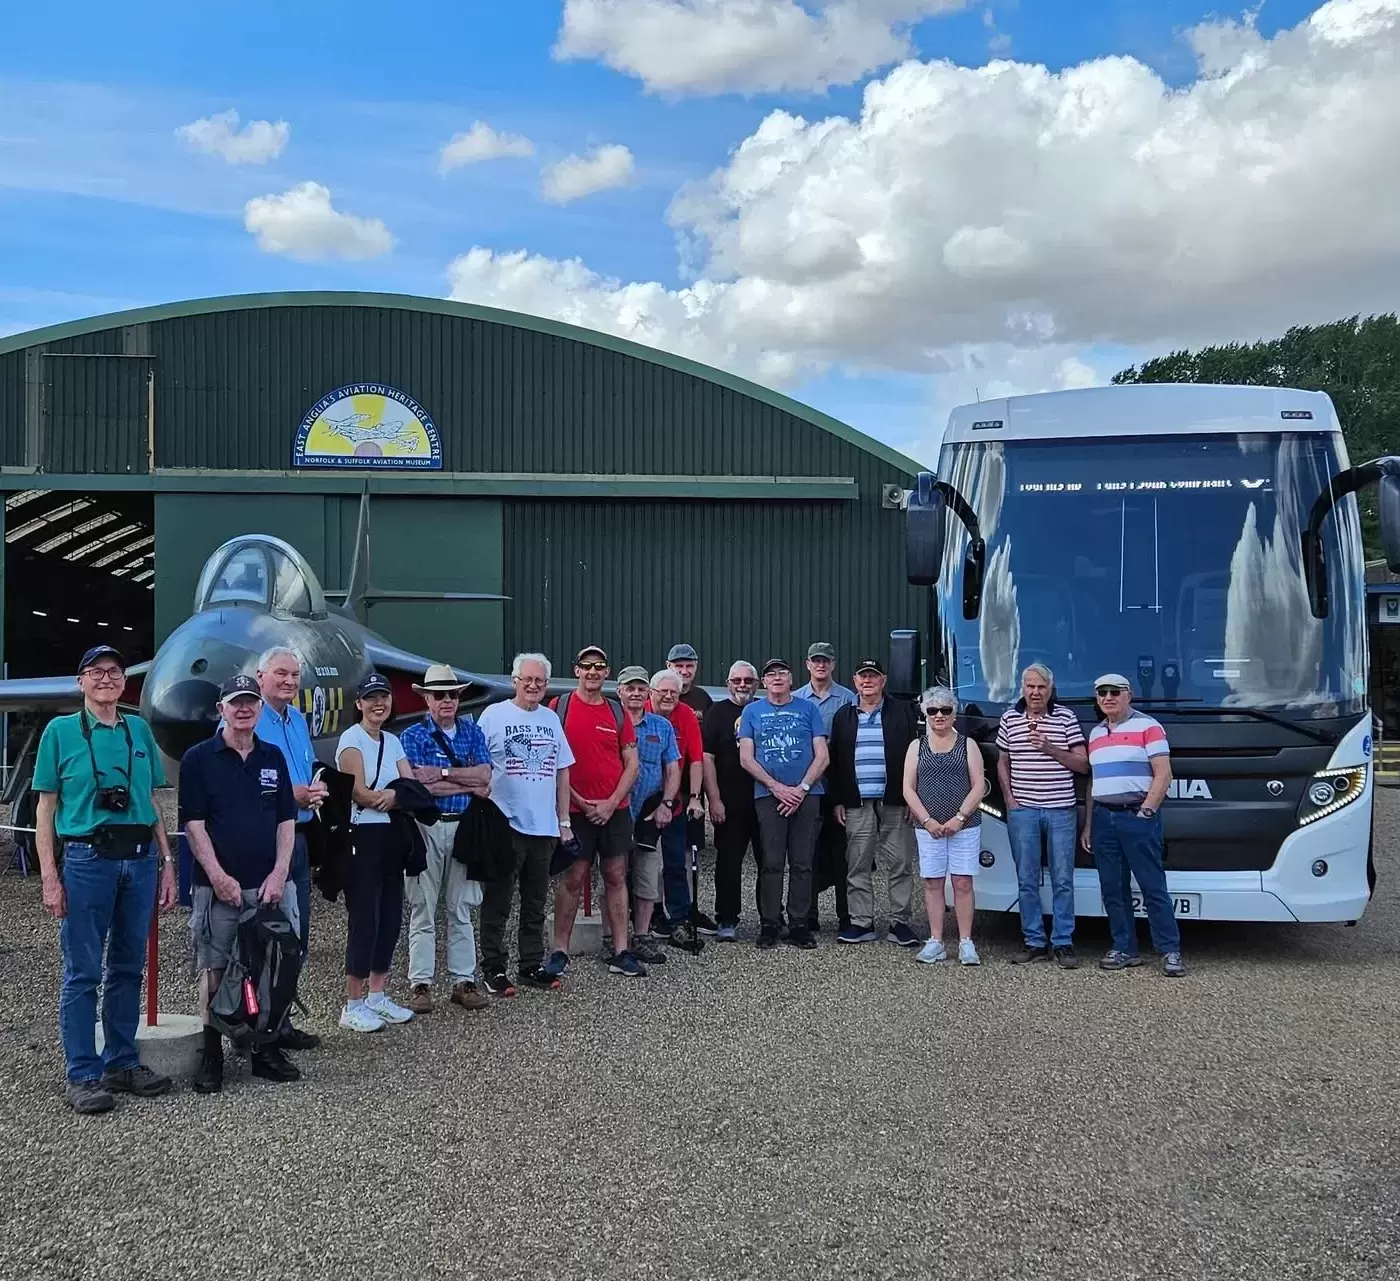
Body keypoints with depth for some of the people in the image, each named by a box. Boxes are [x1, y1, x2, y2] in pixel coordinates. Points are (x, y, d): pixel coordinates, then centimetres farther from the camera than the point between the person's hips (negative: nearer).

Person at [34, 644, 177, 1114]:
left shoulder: (140, 730, 11)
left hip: (140, 858, 4)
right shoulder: (60, 731, 1)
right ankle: (82, 1075, 6)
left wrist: (166, 862, 9)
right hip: (88, 858, -4)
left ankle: (122, 1062, 21)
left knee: (128, 966, 10)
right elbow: (45, 807, -1)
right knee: (83, 972, -1)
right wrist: (49, 876, -8)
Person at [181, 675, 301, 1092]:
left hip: (270, 885, 4)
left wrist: (279, 874, -3)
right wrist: (218, 877, -13)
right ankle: (211, 1056, 9)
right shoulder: (199, 758, -1)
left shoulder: (273, 758, 11)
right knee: (215, 971, 1)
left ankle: (267, 1050, 17)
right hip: (219, 885, -3)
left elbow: (286, 822, 10)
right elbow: (194, 824, -5)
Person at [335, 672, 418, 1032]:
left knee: (391, 917, 9)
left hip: (391, 836, 7)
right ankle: (353, 1006, 0)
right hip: (362, 836, -7)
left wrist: (391, 794, -16)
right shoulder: (352, 739, -7)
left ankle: (378, 995, 20)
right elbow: (359, 792, -15)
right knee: (364, 919, -7)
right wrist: (398, 795, -4)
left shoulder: (392, 742, 14)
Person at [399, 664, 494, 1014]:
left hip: (464, 827, 3)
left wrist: (442, 773, -14)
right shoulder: (413, 735, 0)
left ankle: (464, 981, 14)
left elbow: (484, 775, -4)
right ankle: (420, 984, 5)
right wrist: (469, 785, -9)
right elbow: (418, 785, -13)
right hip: (426, 827, -3)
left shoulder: (472, 731, 10)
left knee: (462, 909, 8)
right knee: (423, 909, 0)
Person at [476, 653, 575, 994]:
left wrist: (564, 821, 12)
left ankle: (532, 965, 21)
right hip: (504, 825, -5)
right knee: (497, 903, 1)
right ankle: (493, 969, 8)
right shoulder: (493, 715, -3)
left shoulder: (551, 719, 12)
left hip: (545, 827, 5)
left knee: (536, 903, 13)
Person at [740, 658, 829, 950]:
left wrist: (802, 788, -8)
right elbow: (746, 758, 3)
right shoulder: (752, 712, 10)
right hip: (767, 795, 0)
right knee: (771, 863, -2)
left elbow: (822, 756, 4)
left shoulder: (808, 709, 9)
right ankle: (769, 925, 5)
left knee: (802, 863, 1)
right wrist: (777, 787, -7)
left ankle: (800, 925, 7)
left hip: (806, 795, 0)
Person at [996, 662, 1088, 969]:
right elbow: (1003, 763, 15)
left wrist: (1050, 748, -13)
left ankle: (1063, 944, 7)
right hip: (1022, 811, 1)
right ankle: (1035, 943, 11)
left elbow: (1082, 765, -1)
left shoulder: (1067, 718, 2)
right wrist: (1009, 798, 3)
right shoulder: (1009, 719, 7)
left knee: (1063, 881, 1)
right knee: (1027, 881, 4)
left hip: (1061, 810, -1)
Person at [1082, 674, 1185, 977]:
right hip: (1103, 818, 6)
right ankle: (1124, 949, 13)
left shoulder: (1147, 727, -2)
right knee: (1113, 889, 7)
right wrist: (1088, 824, 16)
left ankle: (1170, 951, -2)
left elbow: (1163, 775, -7)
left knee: (1153, 886, -6)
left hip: (1136, 817, -6)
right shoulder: (1095, 734, 16)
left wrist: (1147, 811, -14)